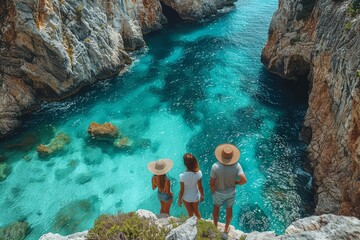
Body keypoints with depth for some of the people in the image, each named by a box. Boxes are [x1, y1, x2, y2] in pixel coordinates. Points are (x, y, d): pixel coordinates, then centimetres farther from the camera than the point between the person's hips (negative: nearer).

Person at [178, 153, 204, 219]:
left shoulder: (182, 176, -33)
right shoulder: (198, 173, -27)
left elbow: (182, 190, -19)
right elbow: (200, 187, -13)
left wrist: (179, 199, 0)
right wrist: (202, 195, 7)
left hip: (186, 198, -2)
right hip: (195, 197, 2)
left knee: (190, 213, 26)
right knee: (196, 211, 31)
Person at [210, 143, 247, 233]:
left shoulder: (215, 166, -33)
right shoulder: (236, 166, -27)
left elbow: (211, 183, -24)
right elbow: (244, 180, -29)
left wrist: (213, 192, -3)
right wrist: (235, 182, -8)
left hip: (218, 192, -1)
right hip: (231, 192, 1)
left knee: (216, 208, 27)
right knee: (229, 209, 27)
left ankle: (215, 226, 50)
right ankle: (226, 228, 49)